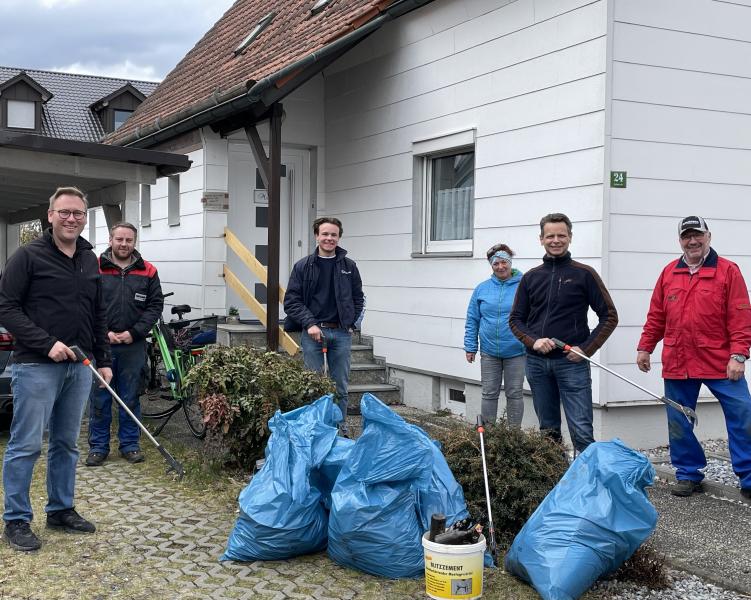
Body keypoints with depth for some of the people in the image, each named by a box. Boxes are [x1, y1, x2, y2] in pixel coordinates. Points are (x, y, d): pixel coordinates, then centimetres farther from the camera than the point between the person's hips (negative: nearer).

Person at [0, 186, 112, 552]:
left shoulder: (90, 261, 14)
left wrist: (103, 360, 15)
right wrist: (47, 344, -17)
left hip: (79, 367, 6)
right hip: (36, 367, -6)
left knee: (67, 444, 13)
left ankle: (61, 510, 25)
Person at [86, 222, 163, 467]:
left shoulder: (147, 272, 6)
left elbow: (155, 305, 4)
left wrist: (134, 332, -7)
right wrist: (105, 333, -11)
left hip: (133, 346, 1)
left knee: (130, 398, 9)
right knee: (99, 398, 5)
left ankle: (129, 444, 21)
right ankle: (98, 446, 16)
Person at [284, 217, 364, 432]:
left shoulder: (349, 266, 8)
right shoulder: (303, 266, 2)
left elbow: (358, 299, 14)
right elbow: (291, 300, -1)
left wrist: (349, 323, 2)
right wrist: (309, 323, -11)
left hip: (341, 333, 2)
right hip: (313, 332, -2)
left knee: (341, 387, 7)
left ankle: (340, 427, 18)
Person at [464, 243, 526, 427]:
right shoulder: (482, 289, 4)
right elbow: (472, 320, 8)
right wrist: (470, 347, 5)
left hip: (516, 352, -2)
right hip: (489, 352, 2)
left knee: (514, 394, 7)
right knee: (489, 394, 9)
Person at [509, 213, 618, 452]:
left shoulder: (584, 274, 1)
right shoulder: (531, 277, 10)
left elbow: (609, 316, 1)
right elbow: (516, 319, 13)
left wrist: (586, 349, -9)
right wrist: (533, 341, -6)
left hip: (572, 363, -4)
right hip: (537, 363, 4)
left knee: (582, 431, -9)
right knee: (548, 431, 12)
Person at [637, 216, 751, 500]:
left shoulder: (728, 271, -1)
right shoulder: (669, 273, 10)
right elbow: (656, 316, 13)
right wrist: (645, 348, 10)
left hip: (720, 363, -3)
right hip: (677, 364, 3)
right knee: (679, 423, 8)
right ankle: (689, 475, 21)